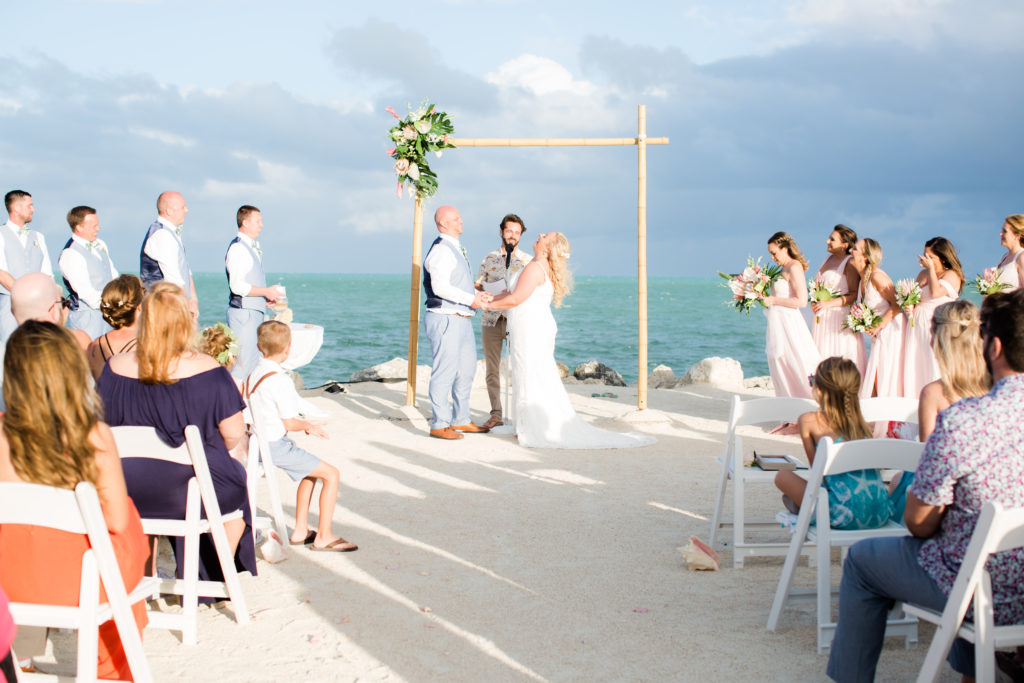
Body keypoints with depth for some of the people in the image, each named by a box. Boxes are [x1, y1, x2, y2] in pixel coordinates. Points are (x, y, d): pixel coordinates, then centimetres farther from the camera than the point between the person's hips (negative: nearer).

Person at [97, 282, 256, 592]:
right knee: (236, 480, 28)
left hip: (129, 494, 3)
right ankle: (219, 578, 40)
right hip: (189, 490, -3)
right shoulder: (207, 370, -18)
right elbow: (233, 433, -12)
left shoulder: (115, 367, -8)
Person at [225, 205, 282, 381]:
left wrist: (266, 298, 12)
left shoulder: (251, 248, 18)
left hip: (254, 312, 10)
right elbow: (237, 286, -21)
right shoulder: (237, 248, -13)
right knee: (242, 362, -11)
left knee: (252, 360, 10)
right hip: (243, 313, -10)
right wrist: (266, 292, -13)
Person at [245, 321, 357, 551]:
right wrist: (309, 426, 2)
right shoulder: (280, 381, -20)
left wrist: (306, 424, 16)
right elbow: (289, 423, -18)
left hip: (259, 444, 10)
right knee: (331, 474, -3)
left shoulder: (253, 374, 8)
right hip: (277, 446, -10)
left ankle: (301, 530, 28)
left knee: (311, 471, 28)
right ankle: (323, 537, -1)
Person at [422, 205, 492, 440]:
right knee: (444, 372, -7)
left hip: (461, 319, 11)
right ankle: (439, 425, -1)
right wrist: (470, 299, -21)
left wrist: (477, 295, 8)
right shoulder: (441, 249, -14)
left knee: (466, 370, 16)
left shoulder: (456, 249, 19)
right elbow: (440, 286, -23)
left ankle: (460, 420, 26)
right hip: (445, 319, -11)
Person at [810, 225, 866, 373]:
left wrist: (829, 303, -22)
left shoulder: (850, 263, -10)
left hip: (841, 318, -8)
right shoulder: (828, 258, 14)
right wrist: (814, 301, 6)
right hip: (822, 319, 8)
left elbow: (854, 294, -17)